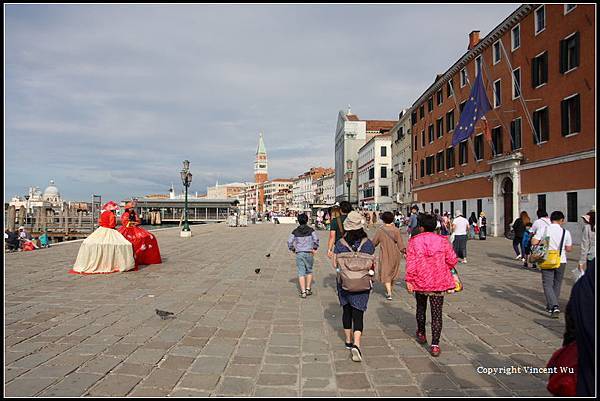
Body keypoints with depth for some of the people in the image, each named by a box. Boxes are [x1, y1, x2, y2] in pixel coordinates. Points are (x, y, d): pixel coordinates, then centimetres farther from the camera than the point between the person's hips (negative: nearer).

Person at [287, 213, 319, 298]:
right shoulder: (311, 230, 0)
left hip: (299, 254, 0)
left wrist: (293, 249, 11)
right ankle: (308, 289, 16)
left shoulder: (295, 231, 2)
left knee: (301, 273, 1)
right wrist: (314, 249, 1)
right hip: (309, 253, 0)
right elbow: (316, 240, -11)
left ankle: (303, 291, -4)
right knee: (309, 271, 17)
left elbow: (289, 242, -2)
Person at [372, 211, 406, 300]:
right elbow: (400, 243, -6)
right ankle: (389, 290, 34)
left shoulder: (380, 231, -11)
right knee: (393, 272, 20)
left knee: (385, 274, 2)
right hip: (395, 255, 3)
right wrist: (404, 251, 6)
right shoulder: (396, 230, -8)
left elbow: (374, 243, -2)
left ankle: (389, 293, -11)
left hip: (385, 255, -3)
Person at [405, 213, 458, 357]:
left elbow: (411, 263, -11)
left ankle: (421, 334, 40)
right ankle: (435, 345, -1)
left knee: (421, 307, 23)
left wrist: (408, 280, -7)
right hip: (439, 282, 0)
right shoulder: (442, 240, -2)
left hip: (420, 281, 0)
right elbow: (452, 260, -1)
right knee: (436, 313, 3)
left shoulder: (414, 241, -6)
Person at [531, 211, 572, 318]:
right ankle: (551, 306, 27)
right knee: (557, 284, 17)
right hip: (561, 261, 2)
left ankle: (554, 306, -17)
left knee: (547, 284, 1)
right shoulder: (565, 232, -4)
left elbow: (534, 242, -12)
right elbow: (568, 249, 0)